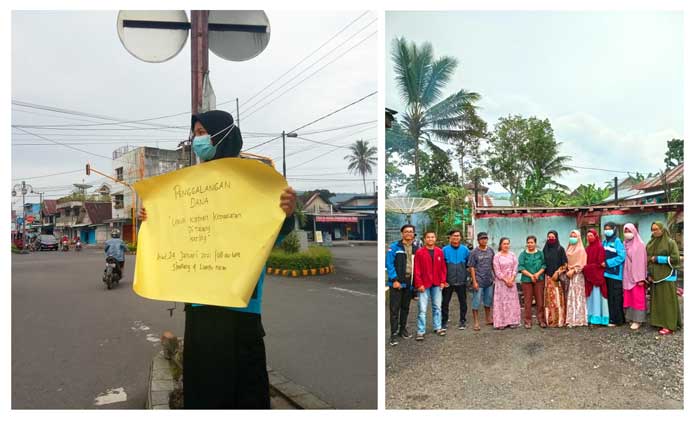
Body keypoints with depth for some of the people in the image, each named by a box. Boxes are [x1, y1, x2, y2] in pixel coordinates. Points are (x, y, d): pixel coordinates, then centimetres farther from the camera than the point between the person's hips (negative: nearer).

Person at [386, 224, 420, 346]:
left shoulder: (416, 247, 6)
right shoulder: (394, 247, -6)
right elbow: (389, 264, -9)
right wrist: (394, 279, -15)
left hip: (410, 282, 4)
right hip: (397, 282, -4)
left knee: (405, 307, 16)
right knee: (394, 308, -3)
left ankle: (402, 329, 29)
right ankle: (394, 333, 2)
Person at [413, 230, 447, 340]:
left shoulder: (439, 251, 5)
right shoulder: (419, 252, -6)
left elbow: (443, 267, 8)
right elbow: (417, 269, -7)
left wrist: (443, 281, 2)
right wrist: (419, 284, -11)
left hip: (437, 284, 4)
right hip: (424, 285, -4)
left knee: (437, 307, 13)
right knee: (422, 309, -3)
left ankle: (438, 327, 26)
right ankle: (421, 331, 3)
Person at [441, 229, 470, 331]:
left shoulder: (464, 250, 2)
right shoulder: (445, 250, -2)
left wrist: (467, 275, 4)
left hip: (461, 281, 1)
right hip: (448, 281, -1)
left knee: (463, 302, 8)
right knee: (445, 302, 4)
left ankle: (462, 321, 22)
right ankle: (444, 321, 15)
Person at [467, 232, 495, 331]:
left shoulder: (490, 250, 5)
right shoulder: (474, 252, -8)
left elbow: (493, 265, 13)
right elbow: (471, 267, -9)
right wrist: (474, 281, -13)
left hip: (489, 281, 5)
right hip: (478, 281, -5)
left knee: (488, 301, 17)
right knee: (476, 302, -2)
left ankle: (488, 319, 32)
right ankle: (476, 323, 6)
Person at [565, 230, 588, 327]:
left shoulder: (581, 249, -3)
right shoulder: (569, 249, 16)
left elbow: (581, 263, -9)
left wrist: (573, 271, -14)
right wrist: (567, 271, 4)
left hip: (577, 275, -6)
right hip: (570, 275, 6)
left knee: (577, 296, -7)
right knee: (570, 297, 3)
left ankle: (577, 319, -5)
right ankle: (571, 319, 5)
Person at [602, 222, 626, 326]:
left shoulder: (617, 242, -7)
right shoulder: (604, 242, 15)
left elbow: (621, 257, -16)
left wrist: (608, 263, -15)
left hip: (615, 274, -7)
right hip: (607, 273, 7)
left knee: (616, 298, -3)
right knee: (609, 297, 9)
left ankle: (617, 320, 3)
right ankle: (612, 318, 16)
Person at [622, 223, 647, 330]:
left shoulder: (640, 244, -6)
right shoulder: (625, 244, 11)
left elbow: (641, 261, -10)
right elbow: (623, 260, 11)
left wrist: (641, 278, -14)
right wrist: (623, 276, 7)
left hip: (636, 275, -6)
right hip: (627, 275, 6)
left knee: (637, 298, -2)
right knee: (628, 298, 8)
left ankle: (638, 320, 2)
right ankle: (630, 317, 16)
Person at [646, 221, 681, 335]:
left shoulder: (670, 242, -6)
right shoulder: (650, 243, 10)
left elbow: (675, 258, -12)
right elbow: (647, 260, 13)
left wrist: (658, 259, -14)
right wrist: (649, 274, 4)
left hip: (667, 276, -6)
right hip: (655, 276, 6)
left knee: (667, 300, -4)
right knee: (657, 300, 8)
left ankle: (670, 326, 0)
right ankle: (659, 322, 15)